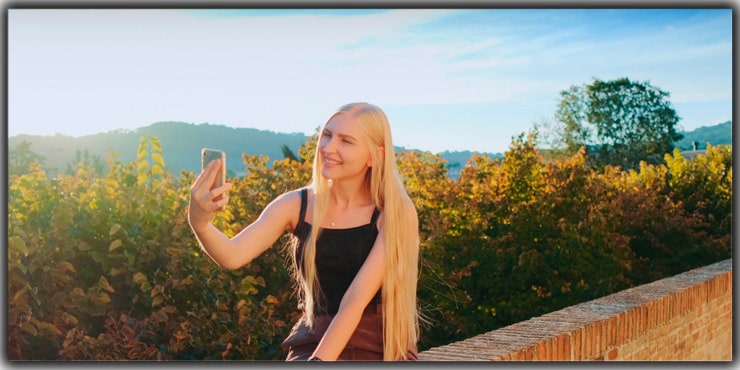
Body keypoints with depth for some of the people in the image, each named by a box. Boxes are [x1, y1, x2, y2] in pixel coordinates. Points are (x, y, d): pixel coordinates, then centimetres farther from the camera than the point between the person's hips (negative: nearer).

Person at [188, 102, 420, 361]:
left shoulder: (395, 214, -10)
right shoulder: (296, 205, -2)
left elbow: (356, 300, -17)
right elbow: (232, 256, -15)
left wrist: (319, 360, -22)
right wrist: (199, 221, -34)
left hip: (380, 350, -2)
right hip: (313, 344, 2)